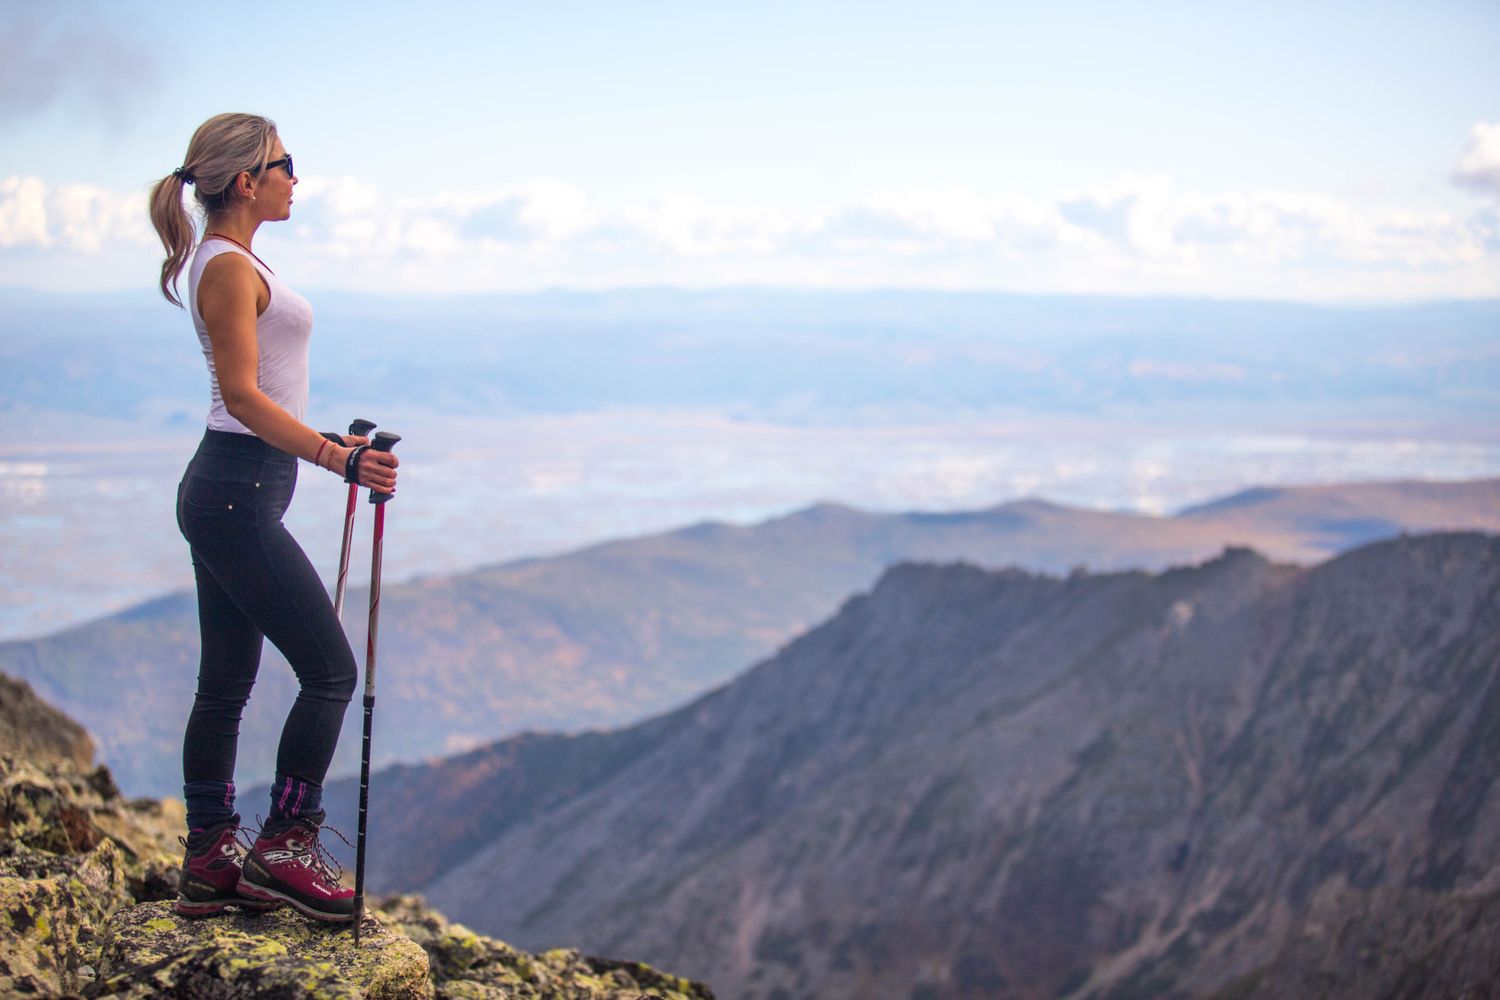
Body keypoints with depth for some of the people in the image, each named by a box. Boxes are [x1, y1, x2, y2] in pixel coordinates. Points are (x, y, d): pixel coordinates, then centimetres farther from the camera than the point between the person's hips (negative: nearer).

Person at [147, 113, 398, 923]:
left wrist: (334, 443, 30)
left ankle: (209, 861, 17)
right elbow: (243, 395, -21)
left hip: (227, 491, 10)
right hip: (239, 496, -10)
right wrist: (337, 457, -29)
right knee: (330, 671, -6)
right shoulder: (229, 267, -14)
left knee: (226, 680, 12)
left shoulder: (230, 261, 16)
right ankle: (284, 848, 0)